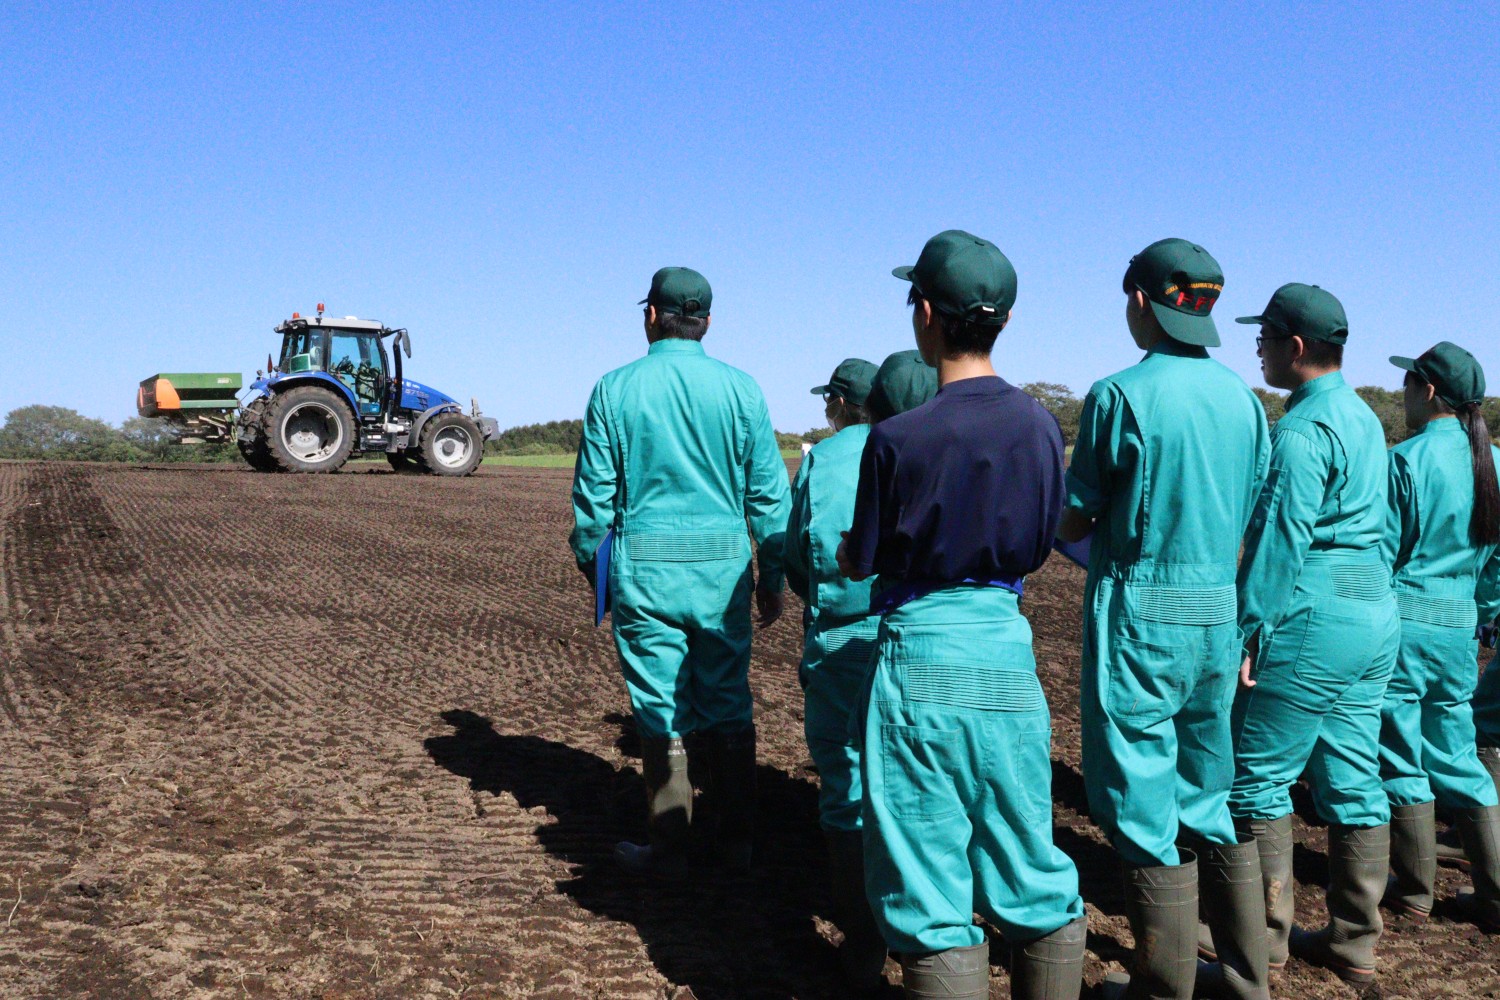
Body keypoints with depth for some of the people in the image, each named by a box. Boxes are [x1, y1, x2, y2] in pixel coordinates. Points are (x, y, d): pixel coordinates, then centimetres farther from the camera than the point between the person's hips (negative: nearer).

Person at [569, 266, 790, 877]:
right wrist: (772, 579, 10)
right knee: (728, 704, 11)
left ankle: (669, 848, 12)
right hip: (723, 565, 2)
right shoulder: (740, 389, 1)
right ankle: (736, 841, 18)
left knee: (660, 710, 5)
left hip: (646, 565, -1)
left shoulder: (615, 389, -2)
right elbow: (769, 494, 2)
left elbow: (593, 493, 0)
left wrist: (590, 566, 14)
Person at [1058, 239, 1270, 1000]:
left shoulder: (1121, 395, -11)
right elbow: (1258, 522, 10)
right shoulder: (1244, 398, 6)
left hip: (1141, 619, -6)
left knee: (1145, 809, 3)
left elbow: (1073, 522, -7)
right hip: (1221, 619, 6)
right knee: (1214, 797, 17)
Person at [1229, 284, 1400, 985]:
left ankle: (1265, 937, 7)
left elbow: (1280, 539, -19)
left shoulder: (1303, 431, -15)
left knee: (1259, 779, 1)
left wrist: (1253, 631, -16)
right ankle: (1354, 943, 18)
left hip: (1312, 620, -9)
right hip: (1376, 614, 9)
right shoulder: (1365, 419, 14)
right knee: (1355, 783, 11)